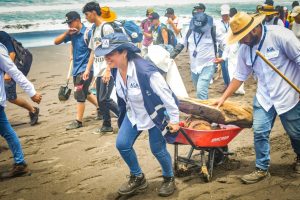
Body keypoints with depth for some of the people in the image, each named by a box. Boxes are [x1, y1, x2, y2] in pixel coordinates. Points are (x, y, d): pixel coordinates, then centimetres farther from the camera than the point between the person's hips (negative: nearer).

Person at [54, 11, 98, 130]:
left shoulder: (88, 33, -15)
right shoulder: (72, 33, 5)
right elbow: (56, 42, 7)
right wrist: (66, 33, -10)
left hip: (85, 68, -8)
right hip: (76, 68, 8)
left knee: (79, 94, -5)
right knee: (84, 93, 18)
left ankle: (78, 121, 4)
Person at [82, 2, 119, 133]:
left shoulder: (106, 27, -11)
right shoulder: (94, 30, 15)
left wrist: (108, 70, -21)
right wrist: (88, 69, 17)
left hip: (108, 70, -8)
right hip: (98, 71, 8)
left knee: (104, 99, -10)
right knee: (100, 100, 10)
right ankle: (107, 125, 21)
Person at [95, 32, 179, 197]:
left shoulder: (145, 70, -34)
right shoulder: (116, 70, -10)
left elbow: (166, 94, -26)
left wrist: (174, 119, -19)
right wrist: (124, 113, 18)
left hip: (155, 115, -7)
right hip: (133, 114, 7)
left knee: (158, 149, 3)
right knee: (122, 144, 1)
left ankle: (169, 179, 32)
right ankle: (138, 178, 24)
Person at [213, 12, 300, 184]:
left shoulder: (279, 35, -22)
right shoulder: (245, 49, -2)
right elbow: (240, 76, 7)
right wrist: (223, 98, 5)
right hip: (264, 97, 5)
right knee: (260, 132, -1)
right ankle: (262, 169, 16)